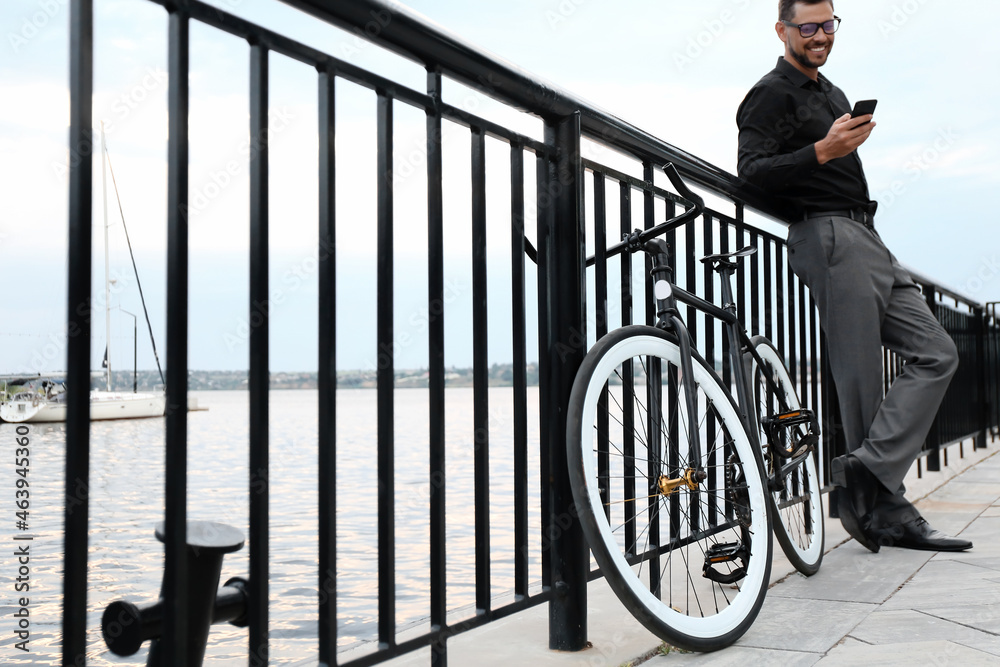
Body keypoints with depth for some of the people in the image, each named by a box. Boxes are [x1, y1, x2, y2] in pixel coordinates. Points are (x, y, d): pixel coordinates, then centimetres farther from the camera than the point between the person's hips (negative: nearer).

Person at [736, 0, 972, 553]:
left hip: (865, 238, 10)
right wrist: (822, 151, -25)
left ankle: (866, 472, -9)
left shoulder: (832, 93, 27)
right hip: (827, 237, -9)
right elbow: (752, 172, -17)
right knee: (861, 381, -9)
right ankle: (886, 514, -2)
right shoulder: (772, 93, -3)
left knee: (936, 353, 0)